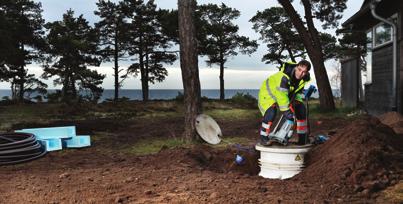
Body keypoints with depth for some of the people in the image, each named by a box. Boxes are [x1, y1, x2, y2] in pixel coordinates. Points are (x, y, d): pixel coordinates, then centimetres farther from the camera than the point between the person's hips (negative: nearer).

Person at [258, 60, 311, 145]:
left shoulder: (304, 78, -13)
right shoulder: (284, 77, -38)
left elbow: (298, 92, 4)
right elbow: (282, 95, -39)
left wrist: (297, 101, -7)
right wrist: (286, 110, -37)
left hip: (286, 94, 8)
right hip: (269, 93, -8)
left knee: (301, 109, -1)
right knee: (271, 112, -33)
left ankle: (302, 138, 9)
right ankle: (263, 138, -15)